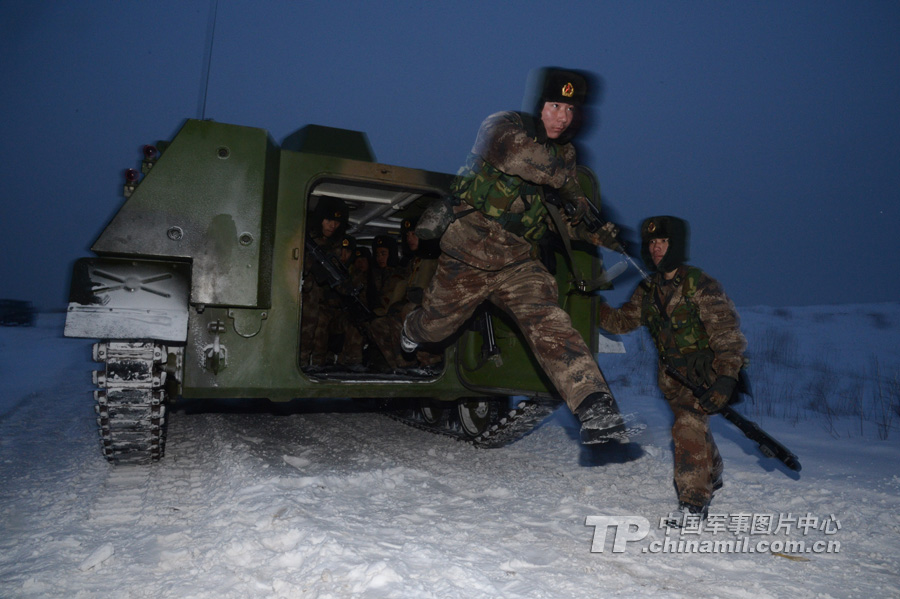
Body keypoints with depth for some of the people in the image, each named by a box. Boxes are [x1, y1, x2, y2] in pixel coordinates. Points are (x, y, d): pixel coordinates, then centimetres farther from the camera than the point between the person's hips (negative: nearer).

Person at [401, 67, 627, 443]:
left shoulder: (564, 155, 11)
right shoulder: (501, 126, -5)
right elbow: (518, 154, -30)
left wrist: (590, 231, -7)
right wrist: (564, 176, -22)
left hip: (519, 262, 3)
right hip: (467, 255, -2)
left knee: (548, 321, -21)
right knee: (436, 325, 16)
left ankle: (594, 405, -31)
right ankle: (411, 332, 53)